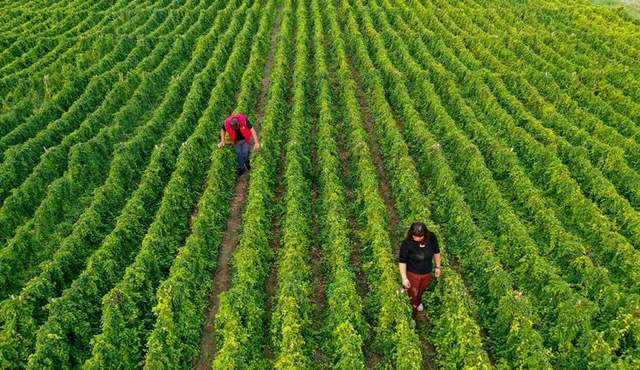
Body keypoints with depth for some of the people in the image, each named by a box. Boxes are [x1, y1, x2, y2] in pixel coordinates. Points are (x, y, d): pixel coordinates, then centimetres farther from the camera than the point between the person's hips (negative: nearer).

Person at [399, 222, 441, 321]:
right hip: (413, 274, -4)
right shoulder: (407, 244, -32)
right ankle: (411, 317, 42)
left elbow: (436, 252, -3)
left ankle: (418, 302, 65)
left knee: (421, 290, 32)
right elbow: (402, 261, -21)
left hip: (427, 273, 4)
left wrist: (438, 266, 6)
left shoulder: (432, 237, -22)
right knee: (412, 296, 16)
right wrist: (404, 278, -21)